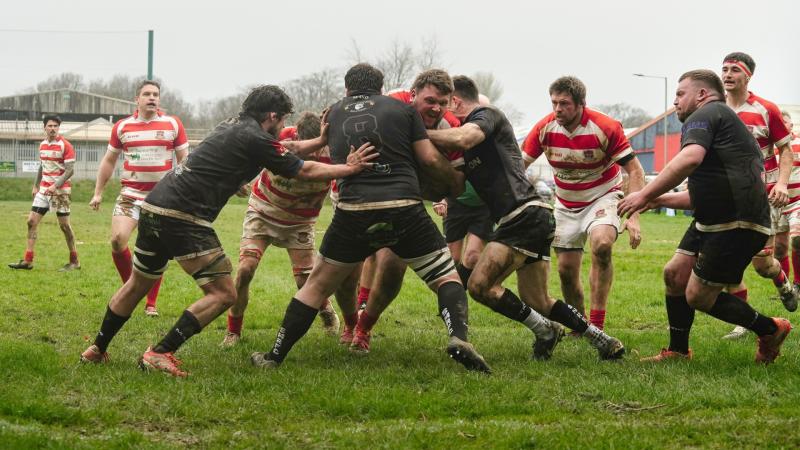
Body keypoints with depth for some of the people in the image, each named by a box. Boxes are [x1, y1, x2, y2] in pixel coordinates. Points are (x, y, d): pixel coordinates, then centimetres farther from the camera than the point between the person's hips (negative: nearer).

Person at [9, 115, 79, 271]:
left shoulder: (65, 145, -11)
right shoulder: (42, 145, 11)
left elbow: (70, 170, -15)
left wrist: (56, 186, -24)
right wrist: (36, 186, 19)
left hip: (60, 190, -7)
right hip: (44, 189, 7)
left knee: (64, 225, -3)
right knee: (32, 221, 0)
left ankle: (74, 261, 8)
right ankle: (27, 261, 2)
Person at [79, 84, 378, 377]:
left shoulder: (235, 126, 20)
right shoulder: (256, 139, -7)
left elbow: (286, 150, 32)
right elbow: (303, 171, 0)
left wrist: (322, 140, 31)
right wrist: (349, 168, 7)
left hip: (153, 208, 10)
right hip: (183, 217, -9)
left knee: (137, 285, 24)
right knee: (223, 294, -6)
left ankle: (96, 350, 31)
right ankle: (159, 355, -11)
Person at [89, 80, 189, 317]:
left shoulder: (173, 124, 1)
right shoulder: (122, 127, 4)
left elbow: (184, 160, 6)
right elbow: (109, 161, 14)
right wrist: (98, 192, 13)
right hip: (130, 194, 1)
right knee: (118, 240, -16)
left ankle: (151, 303, 11)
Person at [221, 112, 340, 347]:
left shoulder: (327, 153, -25)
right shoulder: (281, 138, -26)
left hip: (298, 222, 0)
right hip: (263, 211, 0)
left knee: (306, 281, -5)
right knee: (245, 269, -14)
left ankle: (327, 311, 30)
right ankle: (233, 332, 4)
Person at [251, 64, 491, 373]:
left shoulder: (333, 114, 19)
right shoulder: (402, 108, 11)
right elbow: (430, 159, 6)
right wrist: (455, 181, 22)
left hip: (353, 212, 2)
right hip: (404, 207, -2)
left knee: (317, 286, 17)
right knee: (446, 277, 11)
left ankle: (274, 357, 18)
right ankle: (458, 338, -15)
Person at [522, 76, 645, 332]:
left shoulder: (605, 128, -22)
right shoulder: (545, 128, -13)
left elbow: (635, 171, -18)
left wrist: (633, 217, -27)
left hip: (602, 196, -4)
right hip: (566, 204, 4)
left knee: (602, 245, -31)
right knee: (566, 269, 0)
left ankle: (596, 324, -25)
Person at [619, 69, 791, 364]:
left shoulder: (704, 115, -7)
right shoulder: (724, 120, 26)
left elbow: (690, 158, -29)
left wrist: (645, 194, -24)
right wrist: (661, 200, 30)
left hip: (737, 224, -10)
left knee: (698, 296, -5)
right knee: (675, 273, 10)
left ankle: (770, 330, 12)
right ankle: (678, 352, 20)